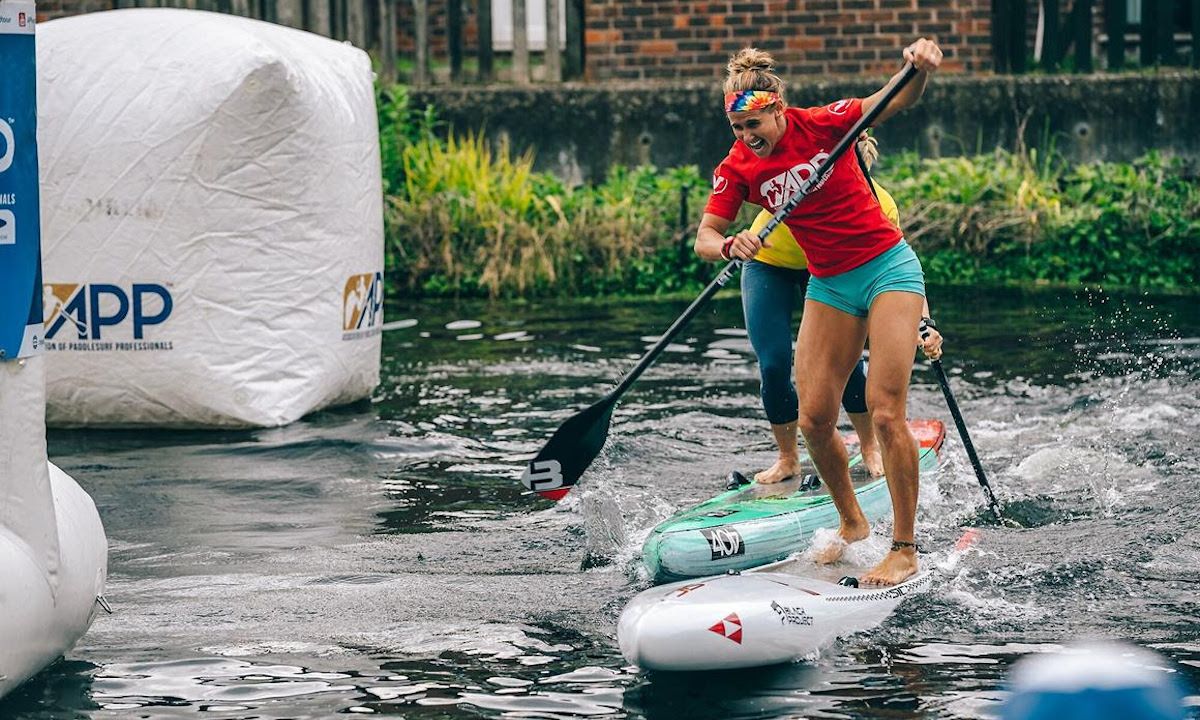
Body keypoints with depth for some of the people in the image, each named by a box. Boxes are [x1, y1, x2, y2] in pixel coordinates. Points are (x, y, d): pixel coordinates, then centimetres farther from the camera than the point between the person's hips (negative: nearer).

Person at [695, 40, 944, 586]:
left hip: (888, 268, -5)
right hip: (828, 286, 5)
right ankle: (852, 525, 23)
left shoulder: (821, 125, -12)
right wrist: (730, 245, -29)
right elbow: (704, 238, -6)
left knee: (885, 412, -13)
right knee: (813, 421, 0)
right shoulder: (738, 169, -3)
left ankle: (905, 551, -6)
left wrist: (920, 68, -39)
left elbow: (896, 101, -18)